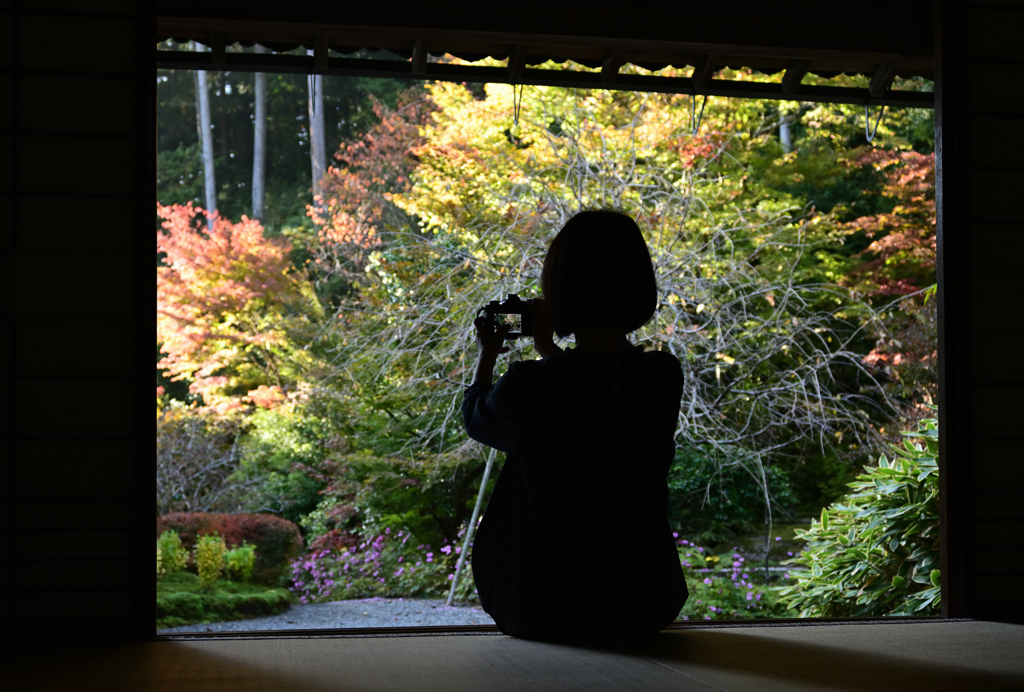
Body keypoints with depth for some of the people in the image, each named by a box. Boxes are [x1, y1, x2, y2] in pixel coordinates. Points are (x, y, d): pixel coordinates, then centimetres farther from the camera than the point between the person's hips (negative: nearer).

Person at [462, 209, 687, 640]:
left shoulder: (529, 386, -22)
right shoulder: (665, 377, -11)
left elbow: (476, 421, 4)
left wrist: (487, 358, 23)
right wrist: (549, 353, 25)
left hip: (546, 615, -3)